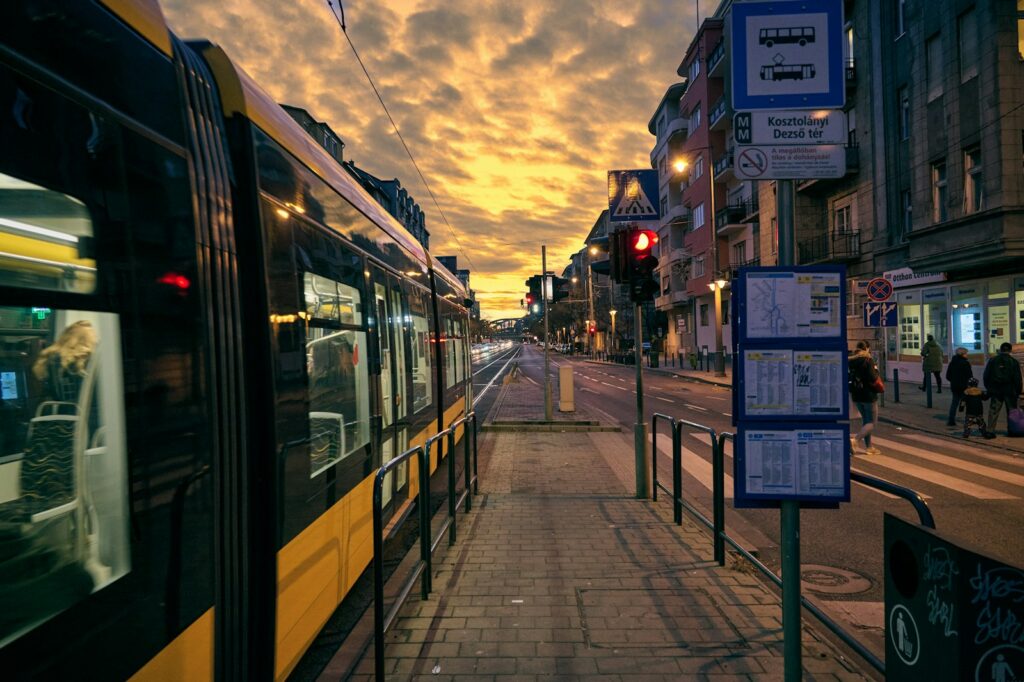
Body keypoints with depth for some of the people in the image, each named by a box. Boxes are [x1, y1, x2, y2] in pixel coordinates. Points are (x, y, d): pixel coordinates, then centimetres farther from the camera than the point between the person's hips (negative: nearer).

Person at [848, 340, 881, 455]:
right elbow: (872, 378, -20)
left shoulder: (850, 360, 5)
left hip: (856, 395, 7)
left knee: (866, 421, 18)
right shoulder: (868, 360, -14)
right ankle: (855, 440, -20)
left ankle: (868, 447, 20)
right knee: (871, 423, 1)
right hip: (868, 395, -7)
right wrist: (876, 370, -3)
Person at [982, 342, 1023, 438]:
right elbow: (1017, 378, -3)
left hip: (995, 391, 1)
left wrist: (988, 388, 13)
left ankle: (990, 431, -9)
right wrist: (1018, 392, 3)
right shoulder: (1014, 362, -3)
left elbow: (986, 376, 5)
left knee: (993, 411, -1)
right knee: (1011, 411, 12)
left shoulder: (992, 360, 2)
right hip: (1009, 391, -1)